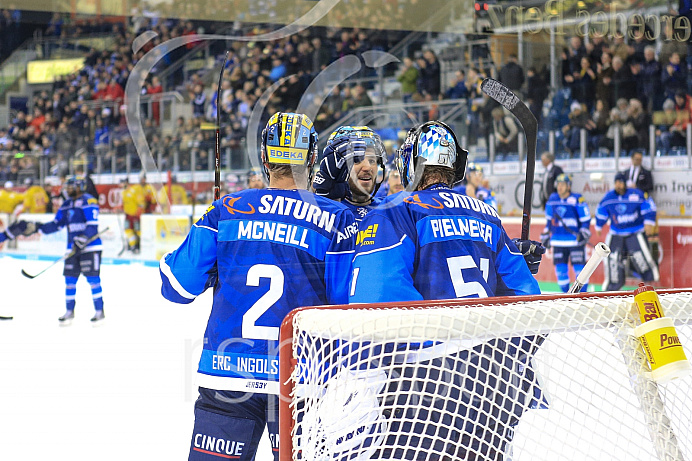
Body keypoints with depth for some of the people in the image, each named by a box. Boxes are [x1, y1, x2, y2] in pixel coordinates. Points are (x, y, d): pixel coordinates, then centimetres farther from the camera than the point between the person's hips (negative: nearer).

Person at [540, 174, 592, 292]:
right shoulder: (552, 199, 8)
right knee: (560, 268, 1)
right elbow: (549, 220, 20)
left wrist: (583, 233, -15)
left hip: (576, 239, -5)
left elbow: (586, 219, -6)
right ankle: (566, 293, 13)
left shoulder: (578, 199, -9)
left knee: (579, 267, -4)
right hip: (558, 241, 5)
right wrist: (546, 235, 22)